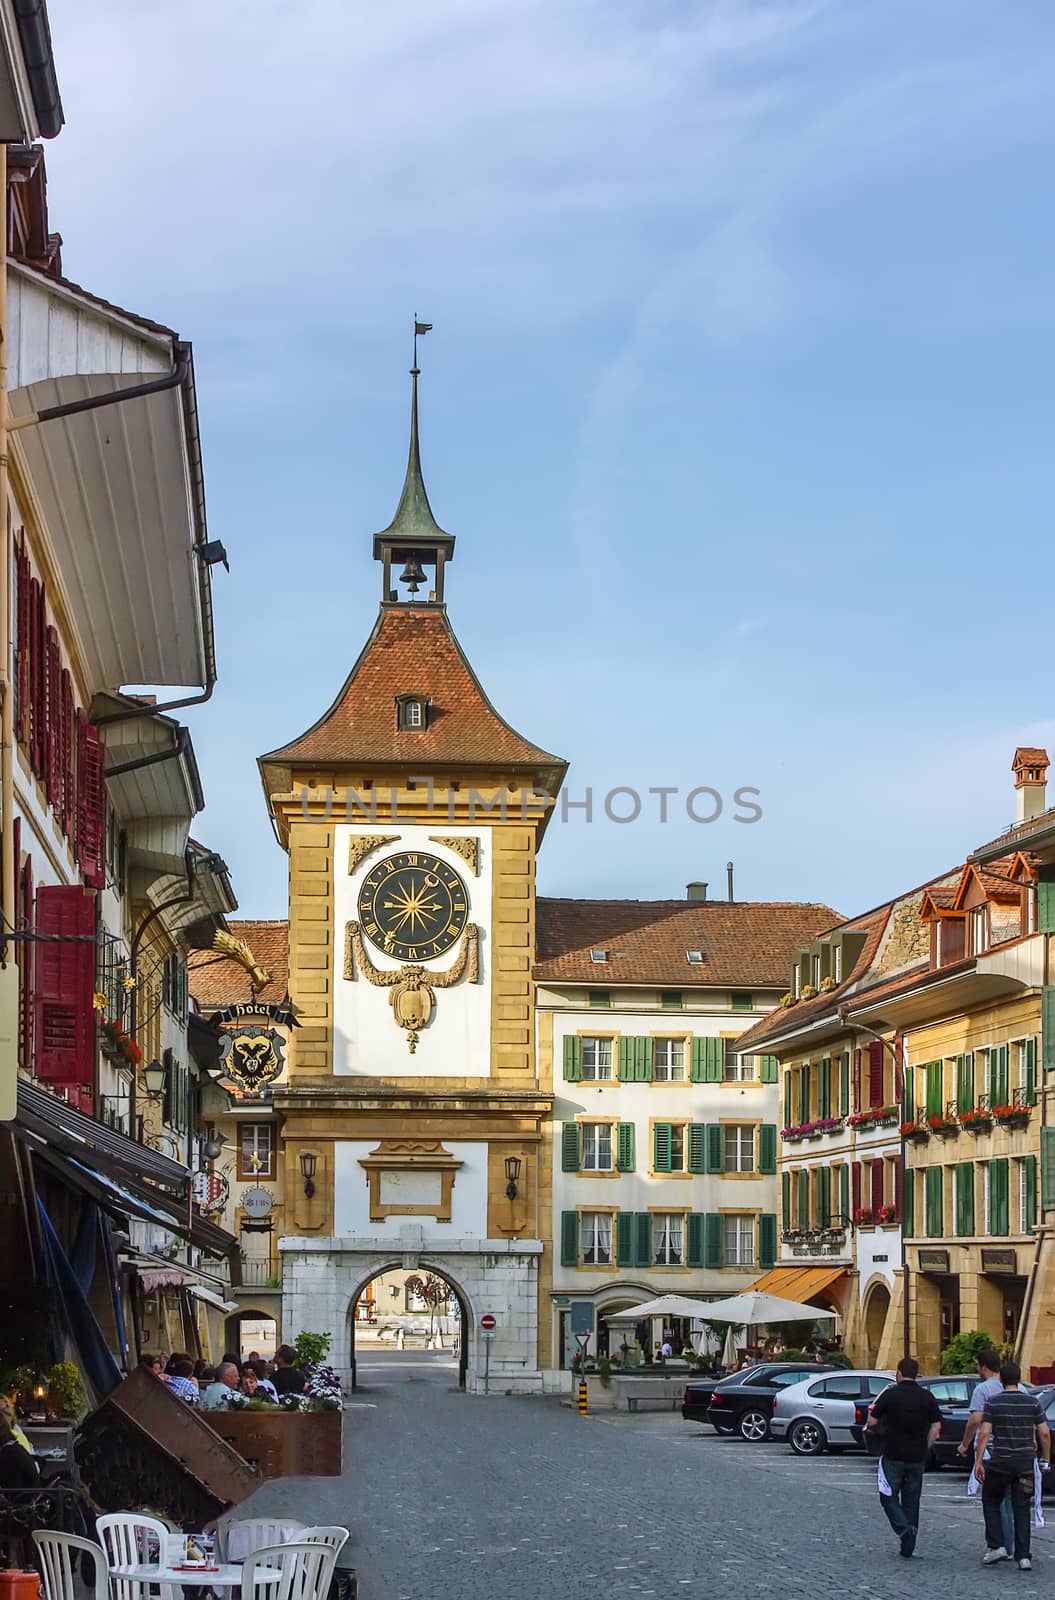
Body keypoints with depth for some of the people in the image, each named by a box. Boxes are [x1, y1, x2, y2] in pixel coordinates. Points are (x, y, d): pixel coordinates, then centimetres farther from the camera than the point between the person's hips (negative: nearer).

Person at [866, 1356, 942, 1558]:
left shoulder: (890, 1395, -8)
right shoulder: (927, 1397, 2)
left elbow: (871, 1422, -4)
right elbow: (936, 1426, 2)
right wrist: (925, 1449, 12)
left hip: (893, 1456, -4)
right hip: (917, 1458, 4)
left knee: (888, 1497, 6)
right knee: (912, 1501, 11)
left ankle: (904, 1528, -18)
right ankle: (908, 1547, 12)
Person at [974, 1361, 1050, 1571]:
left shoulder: (993, 1402, -5)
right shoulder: (1033, 1402, 1)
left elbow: (984, 1434, -10)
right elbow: (1045, 1433, 1)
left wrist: (978, 1461, -7)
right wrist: (1045, 1459, 13)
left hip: (999, 1464, -2)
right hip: (1025, 1465, 2)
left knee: (990, 1503, 17)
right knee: (1022, 1510, 7)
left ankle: (996, 1546, 5)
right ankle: (1023, 1557, 2)